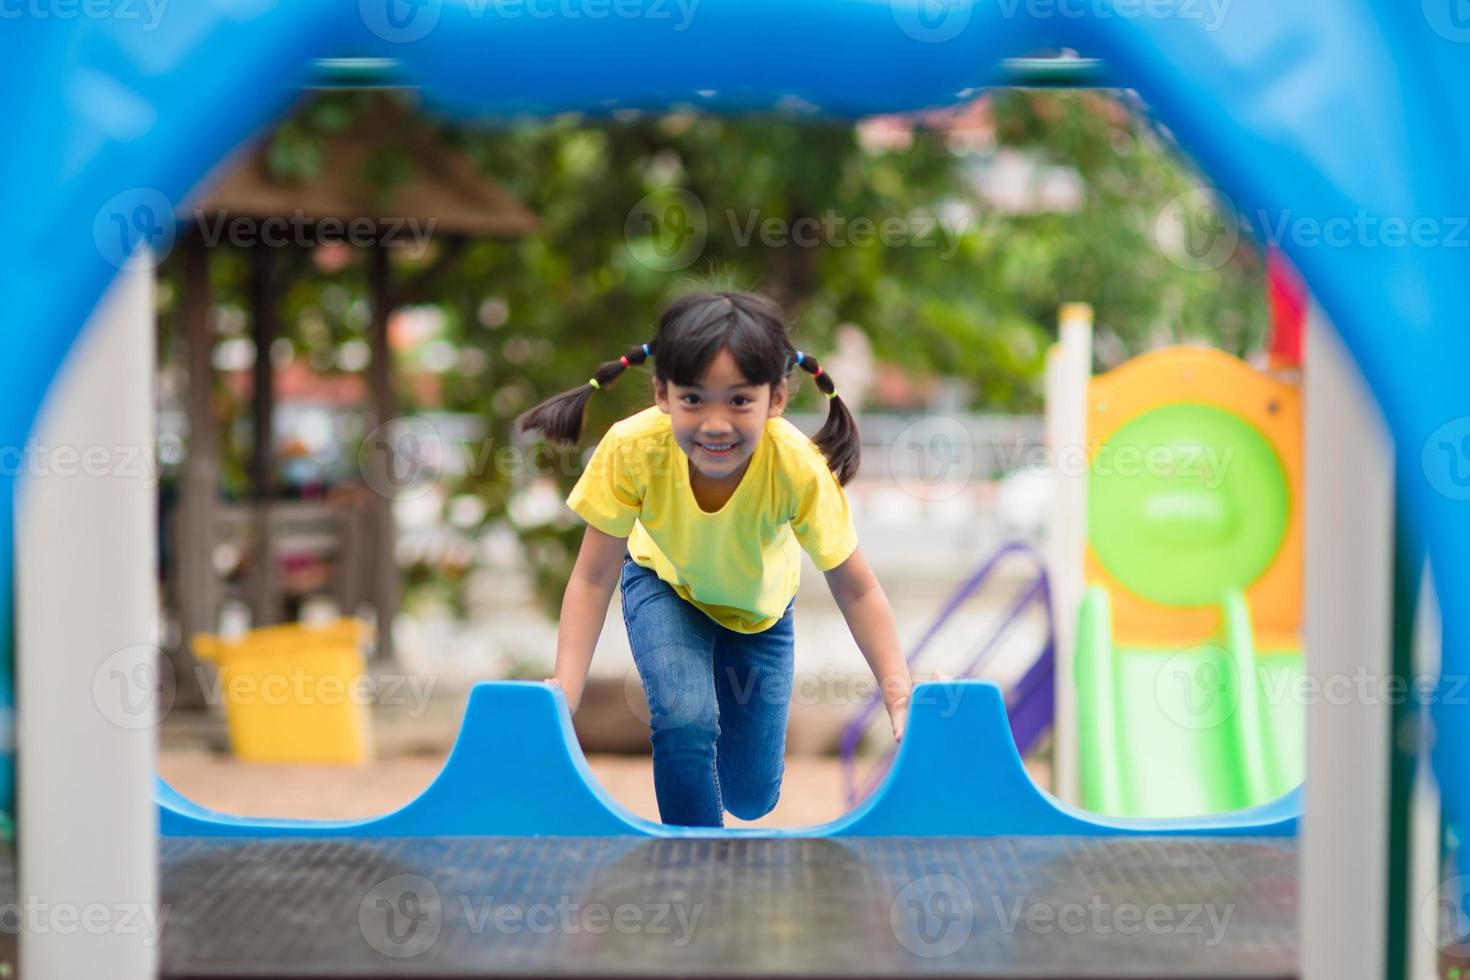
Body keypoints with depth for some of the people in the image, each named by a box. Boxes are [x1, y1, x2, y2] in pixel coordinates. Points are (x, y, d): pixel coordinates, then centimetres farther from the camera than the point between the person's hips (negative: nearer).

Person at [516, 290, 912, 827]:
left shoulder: (799, 468, -39)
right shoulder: (632, 450, -38)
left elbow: (855, 590, -28)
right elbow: (593, 579, -27)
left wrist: (900, 694, -38)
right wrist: (563, 696, -36)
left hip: (759, 602, 1)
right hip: (666, 585, -1)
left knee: (750, 798, 7)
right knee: (685, 719, -29)